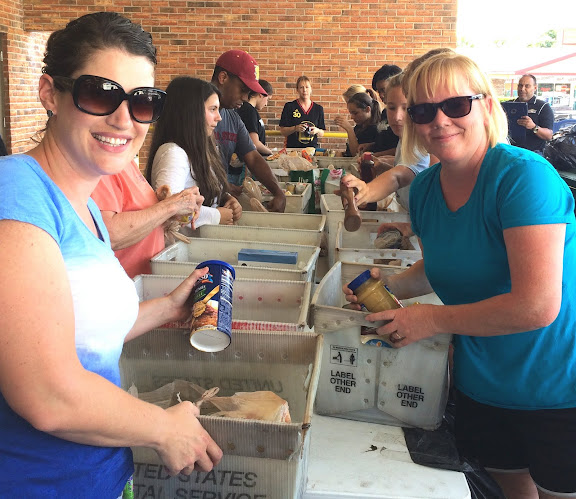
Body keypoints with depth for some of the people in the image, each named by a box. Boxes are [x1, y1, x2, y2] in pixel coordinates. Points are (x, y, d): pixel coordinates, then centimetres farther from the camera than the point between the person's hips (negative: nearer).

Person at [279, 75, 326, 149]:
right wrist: (295, 128, -13)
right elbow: (283, 131, 2)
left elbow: (322, 134, 14)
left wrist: (317, 131, -6)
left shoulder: (318, 109, 11)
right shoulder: (289, 106, 4)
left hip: (312, 148, 2)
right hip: (293, 148, -2)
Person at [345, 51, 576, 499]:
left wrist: (432, 320, -20)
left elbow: (538, 305, -30)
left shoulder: (523, 175, -24)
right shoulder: (425, 189, -2)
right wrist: (390, 285, -2)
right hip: (482, 386, 6)